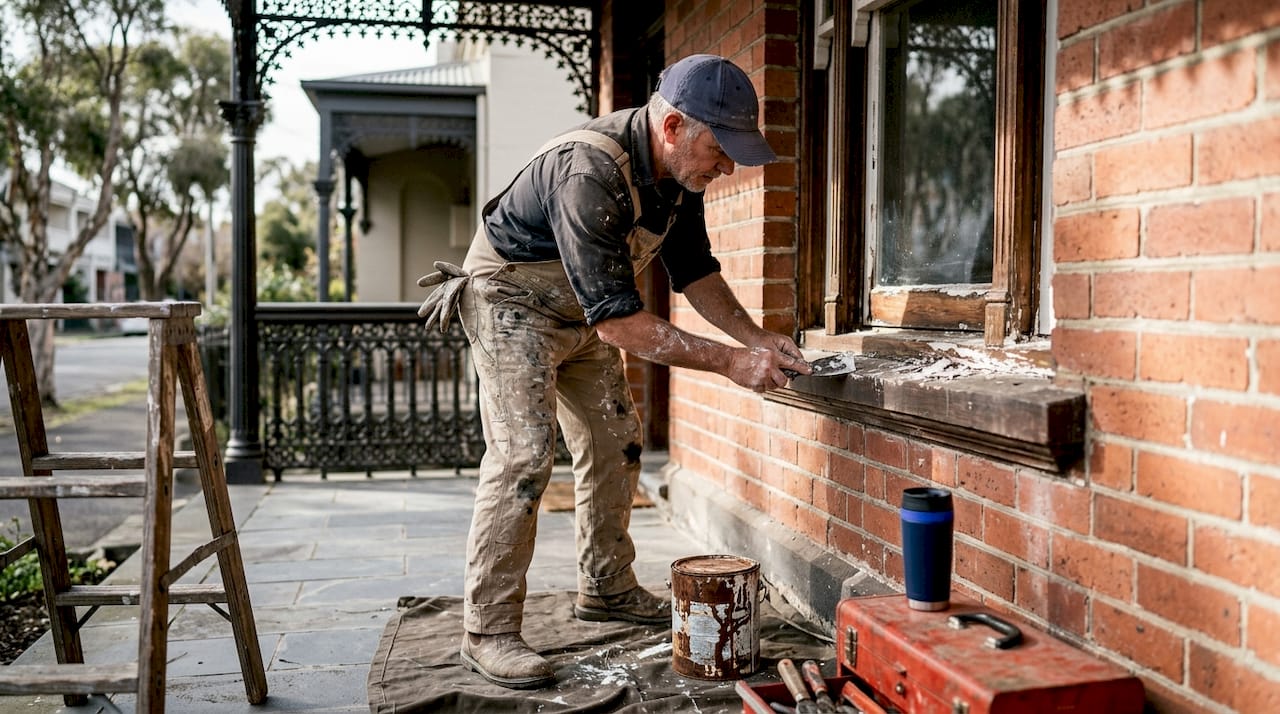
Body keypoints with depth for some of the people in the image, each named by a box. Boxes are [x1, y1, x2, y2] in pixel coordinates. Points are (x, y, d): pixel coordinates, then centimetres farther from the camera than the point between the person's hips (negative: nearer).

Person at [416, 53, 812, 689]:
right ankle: (489, 630, -8)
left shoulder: (678, 171, -9)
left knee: (614, 444, 10)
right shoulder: (589, 172, -37)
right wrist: (729, 361, -36)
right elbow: (617, 321, -38)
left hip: (582, 310, 9)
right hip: (513, 303, -8)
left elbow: (694, 271, 3)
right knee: (522, 455, -17)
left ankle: (607, 590, 24)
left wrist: (756, 339, -11)